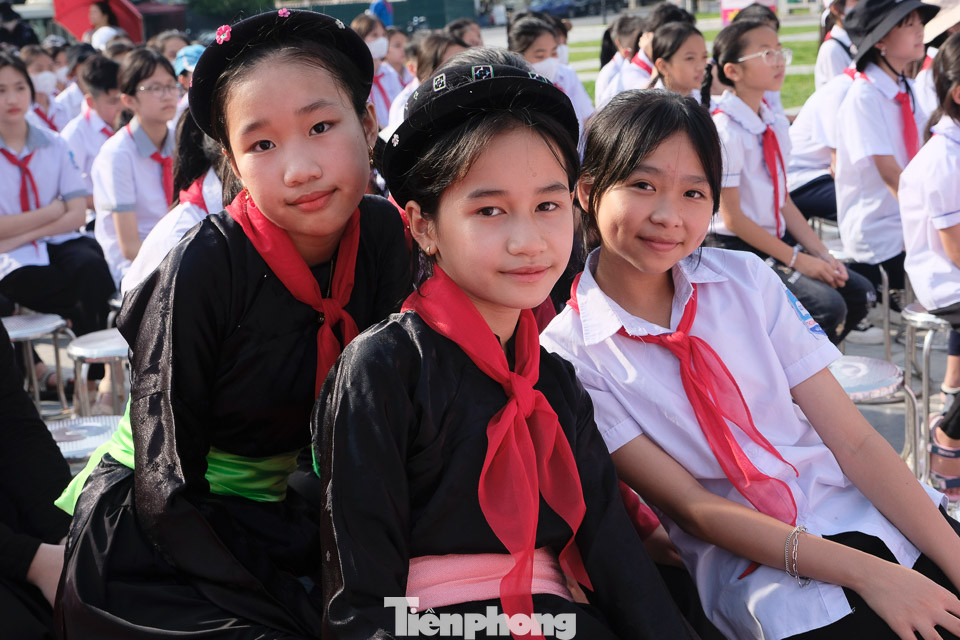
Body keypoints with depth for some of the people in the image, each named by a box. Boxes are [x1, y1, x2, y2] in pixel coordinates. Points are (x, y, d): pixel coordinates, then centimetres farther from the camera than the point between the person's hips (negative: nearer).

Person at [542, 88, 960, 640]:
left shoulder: (746, 280, 3)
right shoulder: (569, 355, -7)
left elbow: (854, 440, 0)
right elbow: (689, 505, -9)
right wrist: (865, 573, -17)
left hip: (867, 509, 4)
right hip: (758, 566, -4)